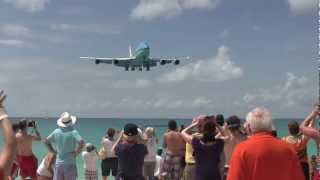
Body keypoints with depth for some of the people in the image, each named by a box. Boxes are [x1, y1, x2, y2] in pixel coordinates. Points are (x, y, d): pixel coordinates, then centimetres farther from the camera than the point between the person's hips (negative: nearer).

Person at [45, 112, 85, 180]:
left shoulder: (56, 132, 4)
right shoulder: (73, 132, -11)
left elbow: (46, 142, 13)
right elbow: (81, 142, -25)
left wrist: (54, 152, 13)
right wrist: (76, 153, -10)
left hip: (58, 163, 4)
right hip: (70, 164, -4)